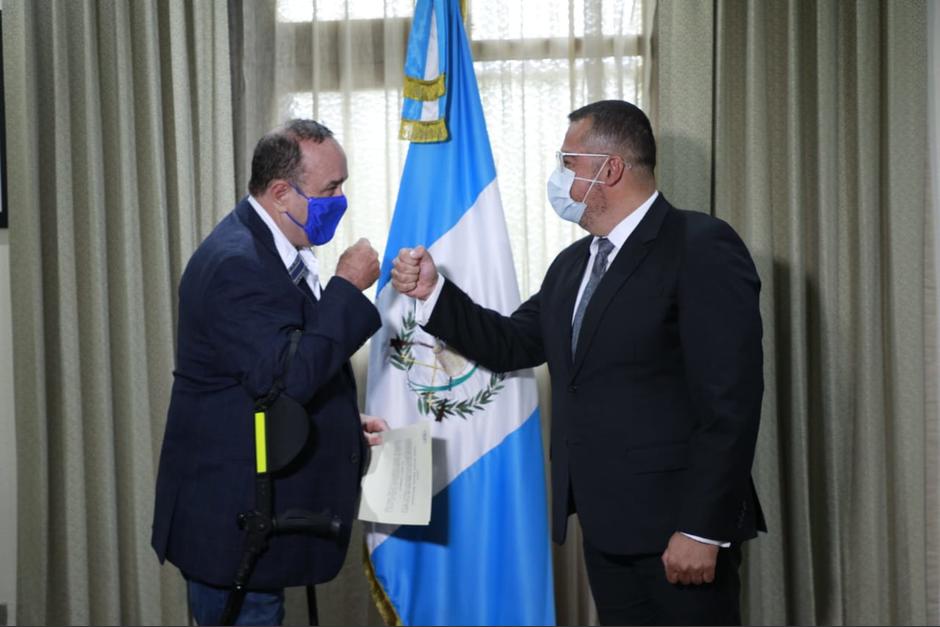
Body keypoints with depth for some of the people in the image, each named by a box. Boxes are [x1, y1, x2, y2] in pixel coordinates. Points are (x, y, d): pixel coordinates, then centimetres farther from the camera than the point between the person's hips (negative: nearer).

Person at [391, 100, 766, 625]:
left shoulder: (701, 248, -11)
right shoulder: (574, 265, 15)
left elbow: (730, 400, -17)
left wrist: (702, 528, -19)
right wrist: (433, 292, 6)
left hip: (677, 528, -7)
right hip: (607, 529, 8)